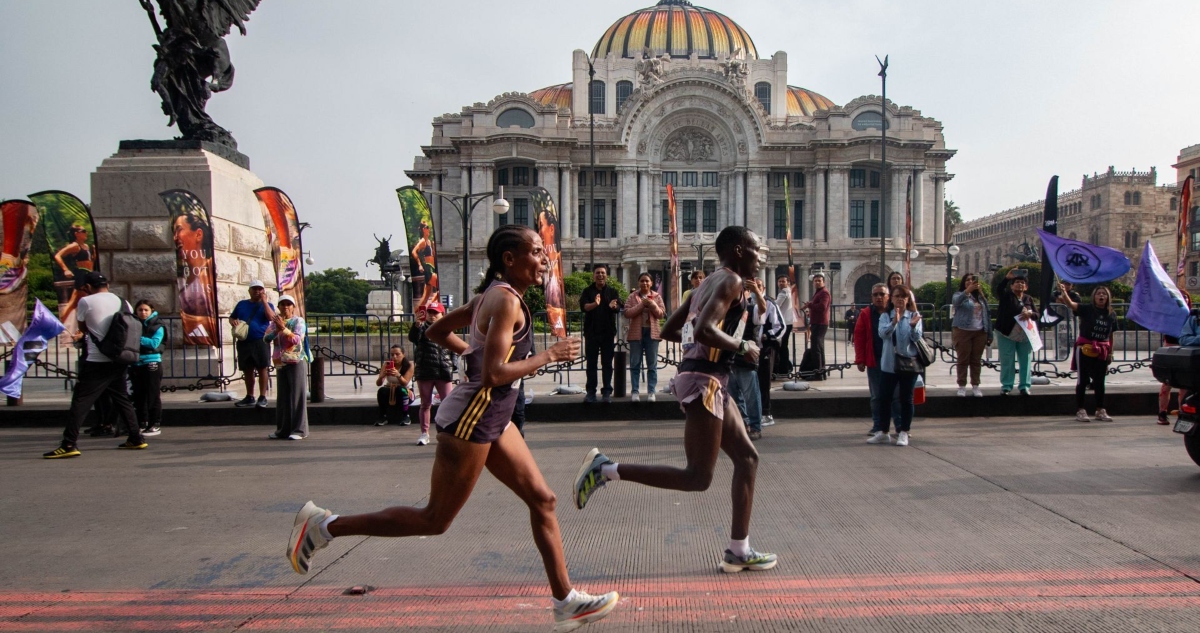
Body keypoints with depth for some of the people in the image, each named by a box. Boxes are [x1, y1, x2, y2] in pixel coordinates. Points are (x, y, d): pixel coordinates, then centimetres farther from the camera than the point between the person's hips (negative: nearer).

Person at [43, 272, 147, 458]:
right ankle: (136, 438, 17)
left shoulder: (86, 302, -6)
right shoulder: (123, 303, 9)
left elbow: (82, 328, 6)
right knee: (121, 399, 16)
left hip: (96, 362, -6)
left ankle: (69, 445, -7)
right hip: (119, 361, 6)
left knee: (80, 401, -2)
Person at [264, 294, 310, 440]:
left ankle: (299, 430, -4)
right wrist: (277, 329, -15)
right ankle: (283, 430, 16)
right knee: (282, 397, 9)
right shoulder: (275, 322, 13)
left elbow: (297, 339, -15)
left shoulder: (298, 321, -2)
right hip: (281, 363, 5)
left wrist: (283, 328, -23)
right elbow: (266, 338, 0)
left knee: (297, 395, -6)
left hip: (297, 362, -5)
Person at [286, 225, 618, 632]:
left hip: (491, 418, 10)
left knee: (542, 499, 9)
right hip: (473, 417, -10)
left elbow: (437, 332, 19)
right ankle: (325, 526, 13)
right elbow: (494, 375, -26)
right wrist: (549, 355, -15)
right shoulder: (506, 300, -17)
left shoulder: (491, 296, 11)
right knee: (435, 520, 3)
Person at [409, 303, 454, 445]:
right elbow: (413, 338, -17)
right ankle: (424, 433, 15)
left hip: (443, 372, 1)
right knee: (425, 404, 8)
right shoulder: (422, 327, 3)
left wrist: (452, 366, 8)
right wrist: (417, 324, -35)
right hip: (424, 372, -1)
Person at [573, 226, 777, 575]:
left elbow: (669, 331, 22)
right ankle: (605, 469, -7)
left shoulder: (709, 283, 19)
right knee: (698, 477, -7)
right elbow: (704, 330, -26)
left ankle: (738, 551, 18)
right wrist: (742, 346, -12)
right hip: (704, 381, -10)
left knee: (747, 457, 13)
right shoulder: (731, 281, -10)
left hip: (710, 382, 10)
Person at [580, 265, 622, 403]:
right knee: (591, 363, 4)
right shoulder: (588, 291, 5)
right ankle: (591, 392, 9)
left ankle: (607, 392, 8)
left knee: (607, 363, 4)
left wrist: (613, 306, -35)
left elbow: (618, 307, -10)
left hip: (608, 332, 0)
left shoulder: (612, 291, 5)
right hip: (591, 332, 0)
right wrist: (595, 304, -34)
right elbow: (584, 306, -12)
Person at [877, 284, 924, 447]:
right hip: (889, 363, 1)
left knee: (906, 399, 6)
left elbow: (917, 338, -8)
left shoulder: (914, 315, 2)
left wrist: (913, 325, -29)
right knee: (884, 398, 4)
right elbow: (883, 333, -15)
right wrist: (894, 322, -33)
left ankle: (904, 432, 14)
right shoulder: (885, 316, 3)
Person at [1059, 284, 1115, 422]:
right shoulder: (1087, 310, -6)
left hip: (1102, 351, 4)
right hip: (1085, 349, -4)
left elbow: (1110, 336, 13)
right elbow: (1071, 304, -24)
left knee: (1100, 381, 10)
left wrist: (1110, 353, 12)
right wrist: (1064, 293, -43)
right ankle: (1080, 410, 5)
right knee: (1083, 380, 1)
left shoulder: (1111, 315, 6)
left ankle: (1100, 411, 19)